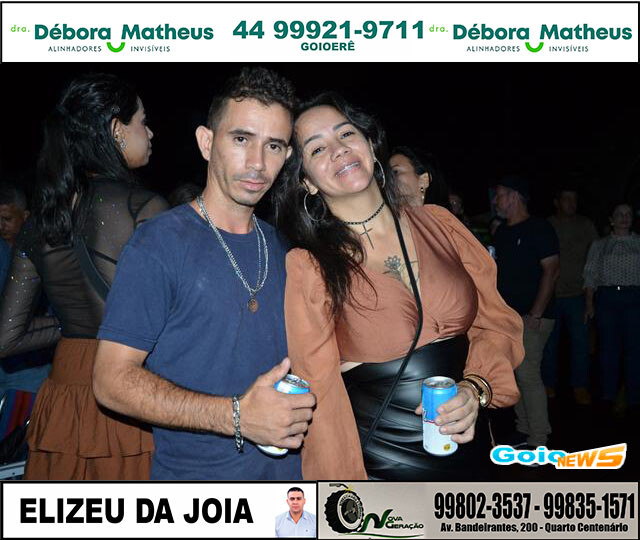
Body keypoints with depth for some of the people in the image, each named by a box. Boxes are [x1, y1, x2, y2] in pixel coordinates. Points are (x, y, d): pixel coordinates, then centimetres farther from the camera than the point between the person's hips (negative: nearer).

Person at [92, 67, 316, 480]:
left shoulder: (281, 247, 5)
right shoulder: (159, 244, -14)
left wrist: (304, 406, -2)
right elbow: (112, 380, -18)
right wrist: (237, 415, -26)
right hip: (195, 473, -5)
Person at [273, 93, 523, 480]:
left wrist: (476, 388, -14)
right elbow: (321, 395, -9)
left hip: (470, 447, 4)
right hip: (379, 467, -4)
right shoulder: (307, 268, -13)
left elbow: (497, 321, 2)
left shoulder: (437, 223, -3)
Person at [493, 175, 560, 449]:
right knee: (515, 373, 10)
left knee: (527, 374, -10)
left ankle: (538, 441, -1)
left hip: (530, 316, -8)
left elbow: (551, 270, -13)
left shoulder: (539, 228, -8)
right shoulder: (502, 232, 15)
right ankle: (525, 431, 21)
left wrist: (535, 313, -19)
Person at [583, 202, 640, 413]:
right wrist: (589, 303, 1)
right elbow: (591, 276, 9)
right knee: (608, 347, 1)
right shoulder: (599, 245, 12)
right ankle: (608, 396, 12)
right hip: (606, 297, 0)